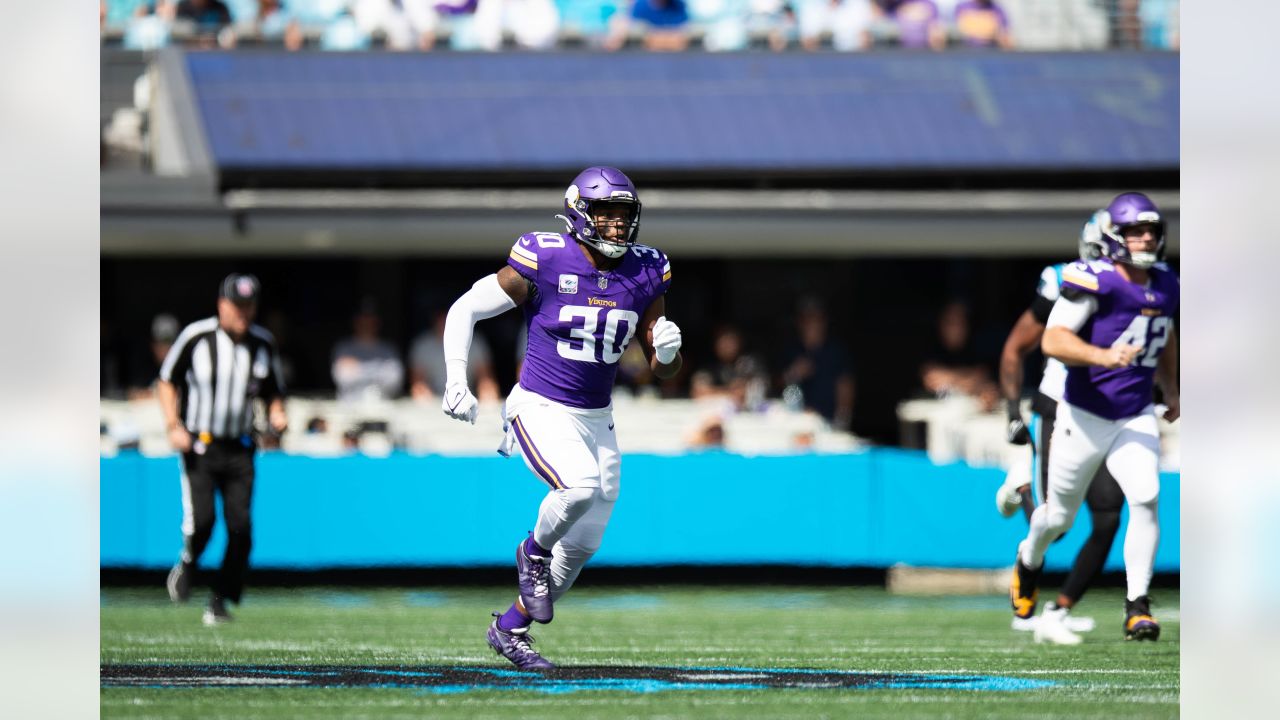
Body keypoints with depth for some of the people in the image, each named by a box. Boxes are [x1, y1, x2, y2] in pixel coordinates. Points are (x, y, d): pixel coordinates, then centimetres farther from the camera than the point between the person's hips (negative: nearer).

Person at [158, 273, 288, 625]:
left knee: (240, 526, -7)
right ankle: (186, 565, 15)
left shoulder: (263, 344, 6)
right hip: (199, 445, -3)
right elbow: (167, 381, 4)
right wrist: (174, 426, -8)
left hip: (239, 449, 3)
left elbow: (272, 392, 18)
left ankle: (220, 601, 6)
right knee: (201, 519, -18)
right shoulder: (195, 337, -5)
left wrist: (276, 415, -4)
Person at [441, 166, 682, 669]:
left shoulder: (644, 274, 0)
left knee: (582, 545, 8)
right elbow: (465, 310, -5)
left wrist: (666, 351, -17)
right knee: (580, 485, -32)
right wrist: (456, 381, -14)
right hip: (540, 410, -6)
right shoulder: (544, 261, -15)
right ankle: (534, 551, 0)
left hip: (596, 420, 6)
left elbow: (665, 371, 7)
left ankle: (510, 628, 26)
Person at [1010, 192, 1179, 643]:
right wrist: (1102, 356, -39)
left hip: (1136, 418, 4)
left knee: (1146, 501, -18)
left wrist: (1172, 391, 28)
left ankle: (1137, 605, -13)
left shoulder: (1166, 286, 3)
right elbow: (1053, 339, -25)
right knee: (1059, 516, 12)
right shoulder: (1093, 279, -19)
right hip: (1084, 417, -4)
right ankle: (1029, 560, 46)